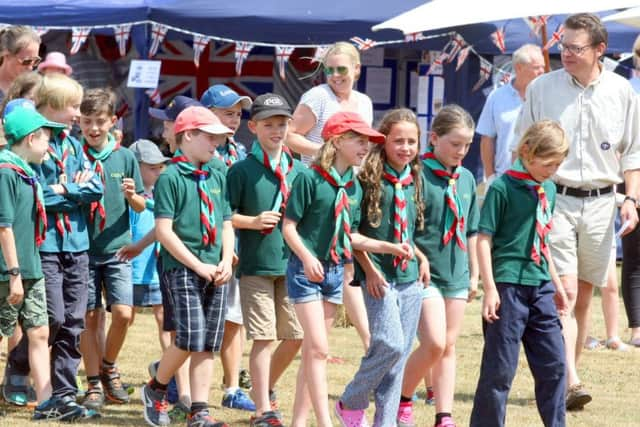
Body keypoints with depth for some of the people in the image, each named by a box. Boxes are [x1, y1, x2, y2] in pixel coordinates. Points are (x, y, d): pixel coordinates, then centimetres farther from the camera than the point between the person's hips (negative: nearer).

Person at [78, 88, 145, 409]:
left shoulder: (125, 157, 3)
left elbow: (141, 206, 8)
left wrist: (132, 195, -13)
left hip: (117, 249, 1)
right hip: (83, 248, -1)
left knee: (123, 313, -9)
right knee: (89, 317, 1)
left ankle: (108, 367, 15)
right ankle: (94, 383, 10)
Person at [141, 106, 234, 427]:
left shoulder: (217, 178, 14)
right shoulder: (171, 177, -6)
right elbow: (164, 231, -11)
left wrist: (226, 262, 0)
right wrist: (198, 266, -13)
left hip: (214, 272, 6)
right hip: (182, 268, -6)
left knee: (208, 343, 3)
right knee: (191, 337, -15)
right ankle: (156, 389, 9)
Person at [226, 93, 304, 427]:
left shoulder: (298, 171, 11)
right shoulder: (243, 170, -3)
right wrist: (254, 221, -18)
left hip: (291, 265, 5)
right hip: (256, 265, -5)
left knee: (295, 336, 7)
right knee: (263, 337, -6)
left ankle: (266, 388, 31)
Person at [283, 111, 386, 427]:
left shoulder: (355, 187, 8)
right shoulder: (310, 179, -13)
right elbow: (289, 226, -12)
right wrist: (307, 257, -25)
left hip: (335, 270, 7)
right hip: (305, 270, -7)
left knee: (314, 350, 10)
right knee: (318, 348, -11)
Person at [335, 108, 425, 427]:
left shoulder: (416, 181, 10)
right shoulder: (368, 179, -8)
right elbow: (351, 231, -7)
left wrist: (422, 258, 8)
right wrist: (369, 269, -13)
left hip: (410, 277, 6)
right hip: (379, 276, -6)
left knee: (400, 353, 5)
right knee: (390, 344, -15)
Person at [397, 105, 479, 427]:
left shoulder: (466, 179, 10)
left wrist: (474, 274, 17)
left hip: (456, 273, 6)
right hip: (424, 271, -6)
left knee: (449, 346, 8)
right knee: (434, 343, -13)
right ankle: (402, 400, 8)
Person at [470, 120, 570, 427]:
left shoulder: (548, 190, 12)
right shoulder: (503, 188, -10)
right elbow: (484, 239, -11)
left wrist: (556, 283, 24)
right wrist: (490, 288, -16)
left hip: (540, 286, 7)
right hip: (509, 285, -7)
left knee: (554, 363, 8)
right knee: (500, 366, -2)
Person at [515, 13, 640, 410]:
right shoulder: (542, 88, 0)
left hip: (600, 202, 2)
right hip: (554, 199, -2)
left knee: (583, 296, 8)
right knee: (563, 292, -13)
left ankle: (564, 375, 19)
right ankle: (571, 383, -21)